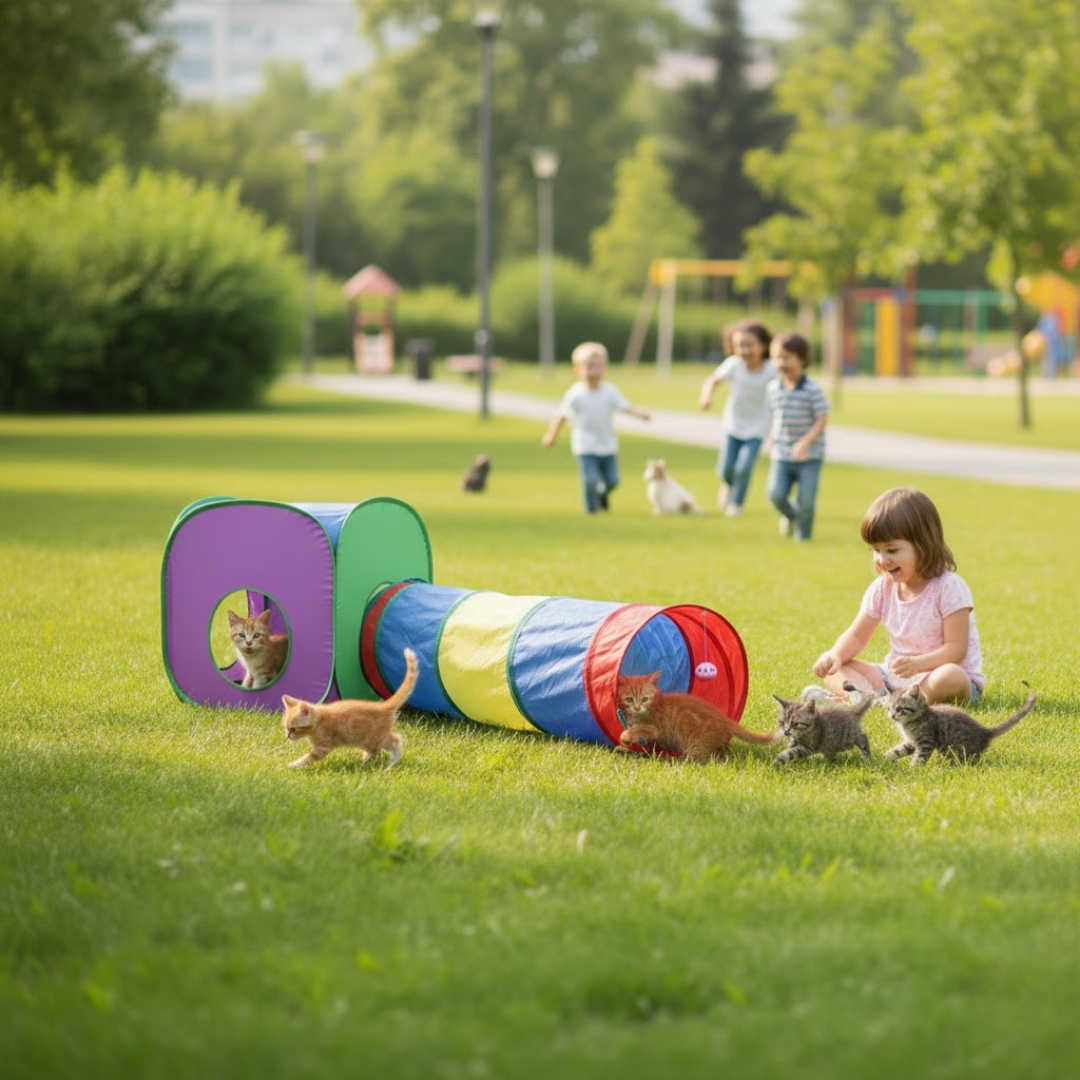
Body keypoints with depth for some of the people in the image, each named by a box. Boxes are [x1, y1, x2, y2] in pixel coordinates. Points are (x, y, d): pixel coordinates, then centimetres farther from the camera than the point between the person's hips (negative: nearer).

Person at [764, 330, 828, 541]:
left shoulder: (813, 390, -12)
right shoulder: (774, 387, 3)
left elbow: (821, 420, -13)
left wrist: (805, 442, -25)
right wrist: (771, 440, 9)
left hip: (809, 456, -3)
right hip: (782, 455, 3)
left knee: (806, 501, -5)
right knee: (776, 494, -11)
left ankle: (803, 536, 16)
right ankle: (790, 515, 21)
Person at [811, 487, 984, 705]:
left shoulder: (949, 588, -15)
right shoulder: (883, 588, 3)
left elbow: (956, 648, -19)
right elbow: (856, 636, 7)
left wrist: (917, 663, -36)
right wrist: (835, 655, -16)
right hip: (895, 677, 6)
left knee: (950, 678, -40)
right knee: (833, 671, -8)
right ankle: (864, 695, -37)